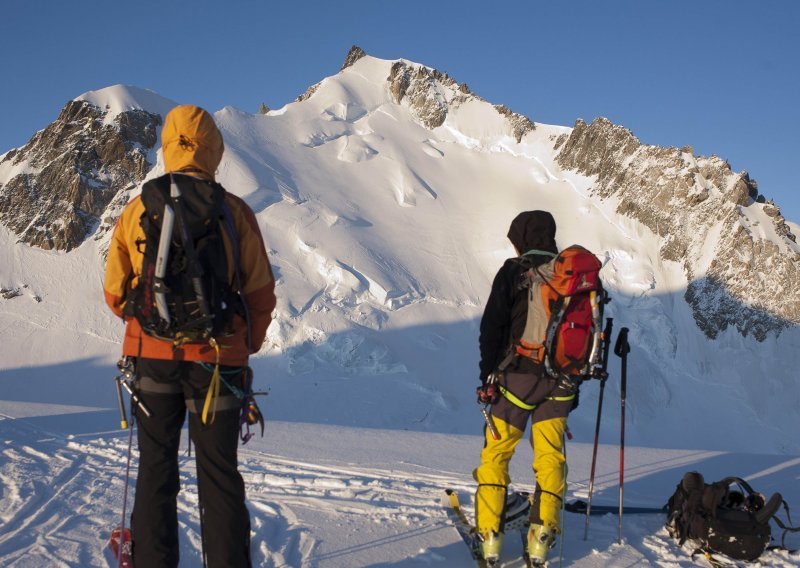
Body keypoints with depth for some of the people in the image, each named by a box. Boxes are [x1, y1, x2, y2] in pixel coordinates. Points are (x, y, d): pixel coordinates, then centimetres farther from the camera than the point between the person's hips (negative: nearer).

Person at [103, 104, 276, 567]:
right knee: (219, 473, 9)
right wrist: (247, 346, 13)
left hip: (152, 356, 1)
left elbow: (115, 293, 4)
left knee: (156, 468, 13)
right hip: (217, 360, -1)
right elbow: (262, 294, -3)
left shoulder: (136, 210, -1)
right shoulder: (234, 211, -5)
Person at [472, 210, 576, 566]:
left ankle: (490, 535, 3)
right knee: (550, 457, 11)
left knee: (496, 454, 6)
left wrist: (487, 377, -2)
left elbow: (492, 327, -8)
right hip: (559, 381, 4)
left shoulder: (513, 272, -4)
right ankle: (542, 533, 5)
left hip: (518, 376, -3)